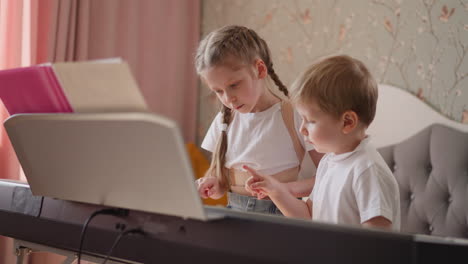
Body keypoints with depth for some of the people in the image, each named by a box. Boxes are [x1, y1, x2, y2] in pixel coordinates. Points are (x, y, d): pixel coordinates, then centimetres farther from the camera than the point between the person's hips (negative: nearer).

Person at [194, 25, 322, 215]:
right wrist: (215, 186, -4)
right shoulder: (224, 120, 9)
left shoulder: (294, 116, -8)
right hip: (233, 211, 5)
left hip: (278, 213, -4)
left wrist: (286, 189, -20)